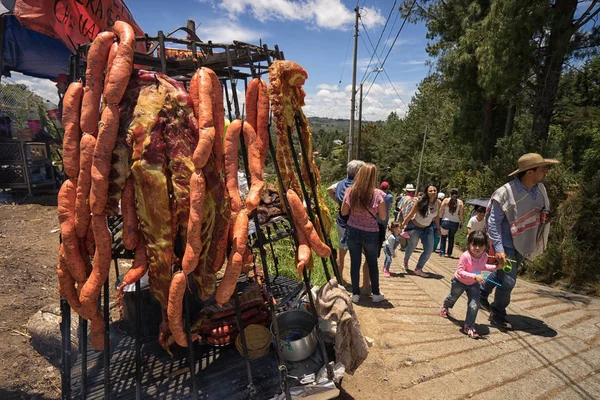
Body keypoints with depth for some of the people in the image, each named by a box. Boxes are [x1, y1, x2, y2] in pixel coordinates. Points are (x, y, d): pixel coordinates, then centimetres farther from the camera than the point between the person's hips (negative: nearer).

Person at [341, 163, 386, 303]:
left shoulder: (350, 191, -9)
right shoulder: (378, 194, -15)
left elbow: (344, 212, 0)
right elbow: (383, 217, -7)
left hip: (352, 232, 1)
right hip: (371, 234, -1)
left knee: (355, 263, 13)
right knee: (372, 263, 17)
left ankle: (355, 293, 23)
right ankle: (376, 294, 29)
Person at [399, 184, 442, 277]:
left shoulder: (438, 203, -9)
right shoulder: (420, 202, -24)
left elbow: (437, 216, 5)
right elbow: (411, 215, -16)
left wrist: (438, 228, 9)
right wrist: (402, 225, -14)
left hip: (428, 228, 5)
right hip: (415, 227, -4)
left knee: (429, 250, -3)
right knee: (411, 246, 13)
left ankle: (418, 269, 13)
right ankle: (405, 261, 46)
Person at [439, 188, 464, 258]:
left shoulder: (446, 201, -3)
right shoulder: (460, 202, -1)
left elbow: (441, 211, -4)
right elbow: (461, 214, -2)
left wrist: (439, 218, 7)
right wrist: (461, 223, 7)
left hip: (445, 221, -2)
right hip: (455, 223, 2)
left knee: (443, 237, 9)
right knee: (451, 237, 17)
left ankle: (442, 252, 2)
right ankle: (449, 253, 21)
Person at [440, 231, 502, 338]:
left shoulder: (484, 256, -18)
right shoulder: (465, 256, -37)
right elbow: (460, 271, -36)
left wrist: (495, 267, -5)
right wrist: (475, 276, -44)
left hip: (474, 284, 3)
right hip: (459, 282, -3)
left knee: (474, 305, -9)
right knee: (453, 298, 23)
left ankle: (468, 326, 10)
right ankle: (445, 306, 58)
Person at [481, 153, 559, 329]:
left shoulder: (540, 188, -2)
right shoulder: (505, 193, -23)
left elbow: (545, 211, 17)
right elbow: (493, 222, -19)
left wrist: (547, 216, -5)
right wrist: (498, 248, -24)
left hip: (524, 244, 7)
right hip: (508, 244, -7)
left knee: (502, 273, 21)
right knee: (508, 280, -2)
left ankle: (482, 293, 43)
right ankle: (497, 314, 19)